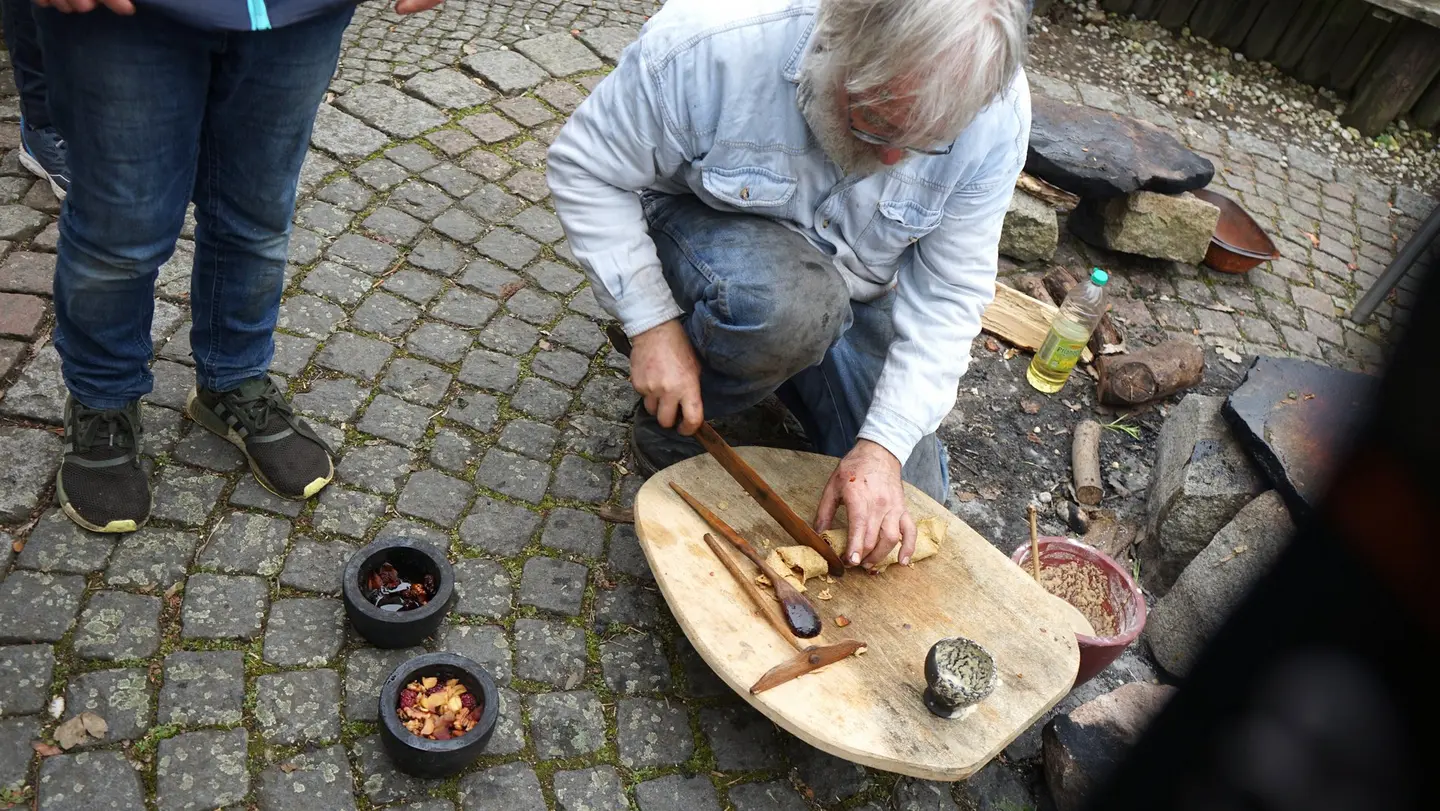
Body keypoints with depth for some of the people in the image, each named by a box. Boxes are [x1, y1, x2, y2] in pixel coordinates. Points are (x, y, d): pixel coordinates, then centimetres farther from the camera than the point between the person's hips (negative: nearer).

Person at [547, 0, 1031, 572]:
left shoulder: (996, 113, -25)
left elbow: (949, 295, -19)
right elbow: (585, 170, -19)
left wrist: (884, 445, -28)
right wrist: (652, 324, -25)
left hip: (855, 292, 3)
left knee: (907, 505, -1)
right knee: (787, 302, -39)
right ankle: (668, 430, -8)